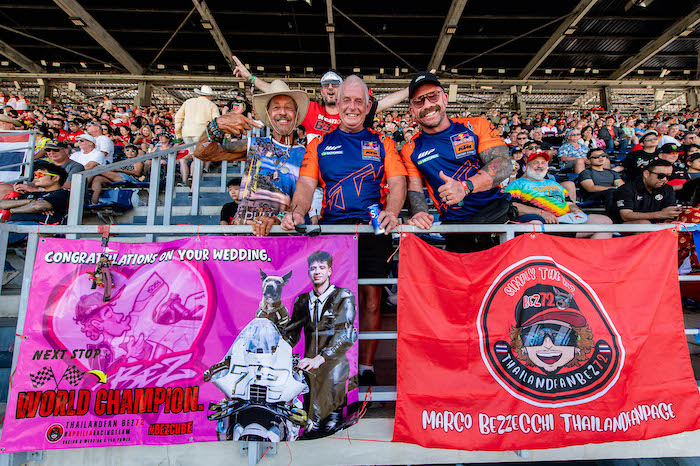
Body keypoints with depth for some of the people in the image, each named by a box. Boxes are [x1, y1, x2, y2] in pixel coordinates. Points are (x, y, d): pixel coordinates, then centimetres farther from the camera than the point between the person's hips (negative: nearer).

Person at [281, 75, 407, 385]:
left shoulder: (382, 144, 17)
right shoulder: (319, 145, 18)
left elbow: (397, 183, 6)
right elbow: (306, 184, 7)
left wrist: (392, 212, -15)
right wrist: (297, 212, -13)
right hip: (332, 229, 0)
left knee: (371, 299, -1)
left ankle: (367, 368, 13)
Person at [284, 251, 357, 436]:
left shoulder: (344, 296, -2)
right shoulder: (302, 300, 14)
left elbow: (345, 334, -14)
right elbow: (291, 333, 15)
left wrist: (320, 359, -25)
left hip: (334, 363, -3)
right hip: (310, 367, 4)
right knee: (311, 423, 4)